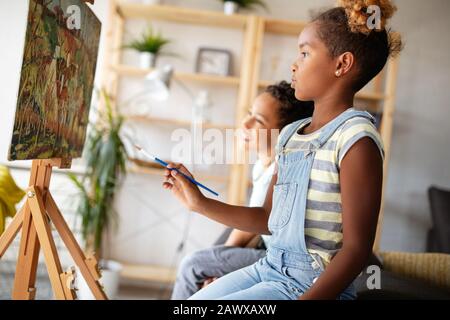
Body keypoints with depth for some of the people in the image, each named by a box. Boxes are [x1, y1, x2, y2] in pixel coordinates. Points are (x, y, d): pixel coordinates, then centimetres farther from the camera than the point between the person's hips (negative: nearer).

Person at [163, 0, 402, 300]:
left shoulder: (356, 138, -16)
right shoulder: (290, 134, 9)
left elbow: (357, 248, -17)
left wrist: (309, 297, -26)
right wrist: (200, 203, 12)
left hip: (315, 284, -8)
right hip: (269, 268, 8)